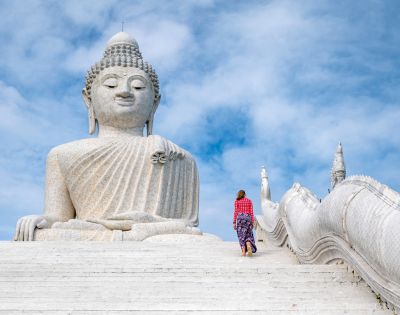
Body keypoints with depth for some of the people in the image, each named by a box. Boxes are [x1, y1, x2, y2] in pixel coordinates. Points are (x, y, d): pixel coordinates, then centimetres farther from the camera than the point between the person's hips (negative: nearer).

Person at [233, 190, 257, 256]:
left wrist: (234, 222, -1)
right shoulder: (249, 201, 11)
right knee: (248, 235, 7)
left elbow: (236, 212, -1)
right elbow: (251, 212, 5)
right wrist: (252, 223, 6)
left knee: (241, 235, 5)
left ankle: (243, 252, -3)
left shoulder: (237, 201, 6)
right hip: (247, 218, 1)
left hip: (240, 218, -1)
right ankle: (249, 246, -22)